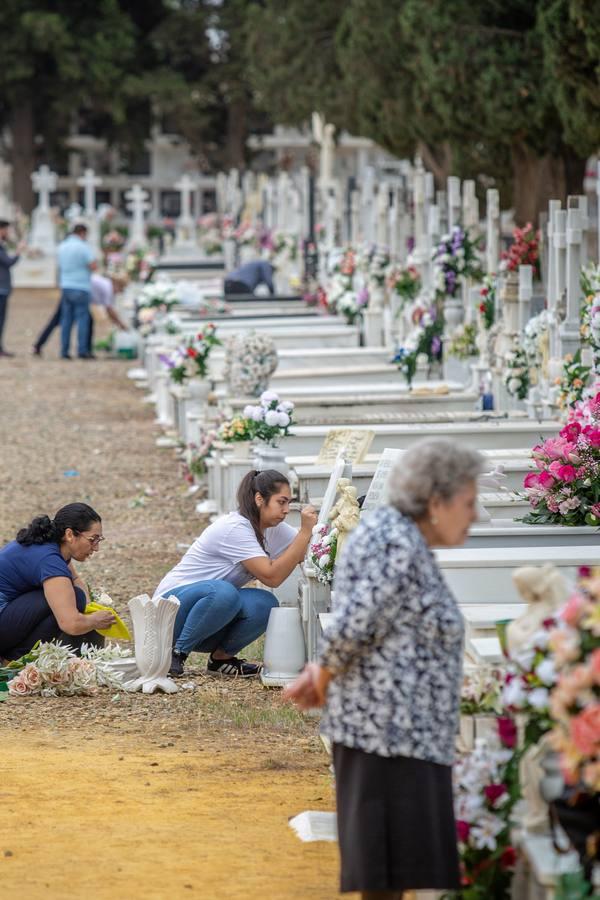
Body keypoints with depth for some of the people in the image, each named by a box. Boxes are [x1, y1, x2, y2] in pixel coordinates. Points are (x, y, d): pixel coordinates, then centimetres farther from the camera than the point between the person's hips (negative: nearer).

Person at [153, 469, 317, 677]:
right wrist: (306, 532, -32)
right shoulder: (235, 529, -24)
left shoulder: (274, 529, 3)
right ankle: (177, 652, -18)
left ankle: (221, 658, -2)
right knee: (222, 593, -40)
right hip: (173, 604, -7)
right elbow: (272, 576, -30)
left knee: (264, 604, -22)